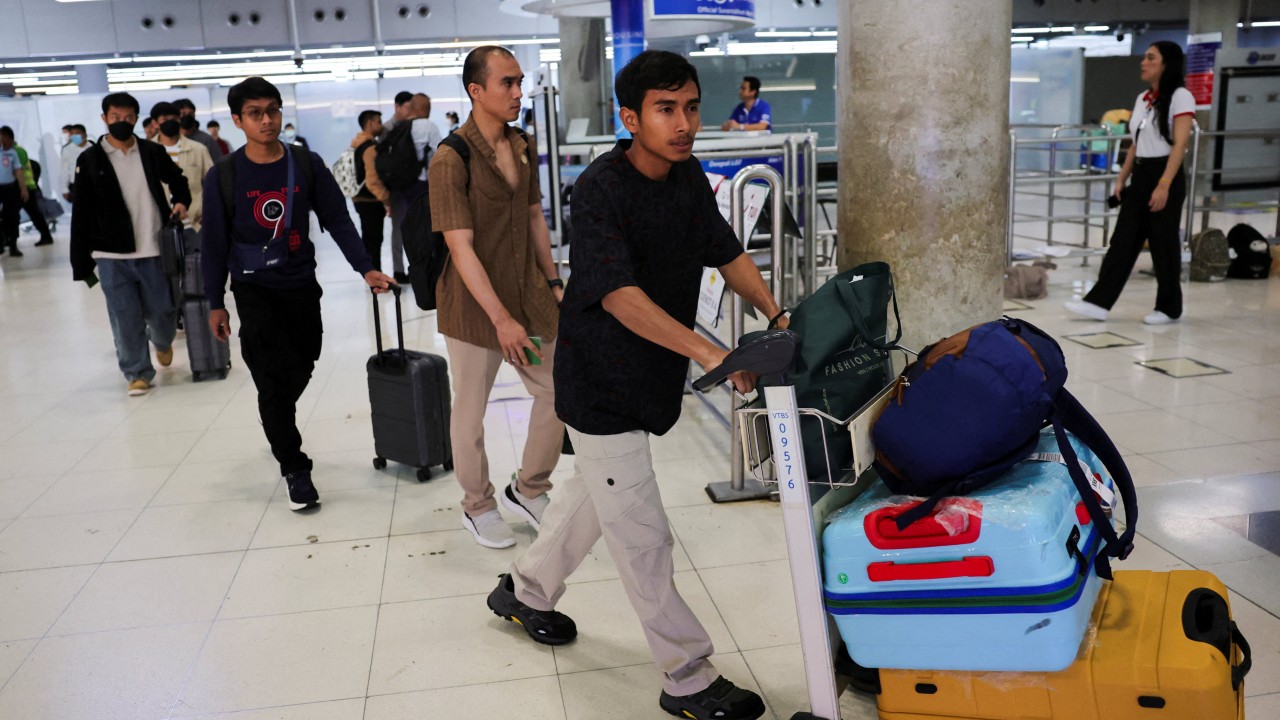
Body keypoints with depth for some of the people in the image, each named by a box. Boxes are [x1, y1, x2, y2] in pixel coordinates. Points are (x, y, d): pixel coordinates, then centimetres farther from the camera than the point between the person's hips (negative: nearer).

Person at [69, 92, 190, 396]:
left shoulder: (153, 152, 3)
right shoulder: (89, 160, 0)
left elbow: (177, 180, 22)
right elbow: (82, 216, 0)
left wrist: (180, 200, -2)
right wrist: (81, 262, -2)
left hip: (153, 251, 1)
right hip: (112, 256, -1)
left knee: (162, 312, 10)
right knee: (126, 320, 1)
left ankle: (162, 341, 43)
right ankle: (137, 373, 16)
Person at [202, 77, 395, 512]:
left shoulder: (307, 164, -3)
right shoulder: (223, 176, -8)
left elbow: (337, 220, -3)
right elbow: (214, 243, -2)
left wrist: (365, 268, -14)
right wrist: (216, 303, -1)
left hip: (302, 285, 3)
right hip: (254, 291, -3)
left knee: (301, 368, 15)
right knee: (276, 377, -6)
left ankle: (278, 427, 45)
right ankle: (295, 468, 6)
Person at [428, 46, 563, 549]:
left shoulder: (523, 148, 5)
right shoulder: (451, 159, -17)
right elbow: (461, 248, -22)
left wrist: (554, 282, 12)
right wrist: (501, 319, -26)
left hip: (529, 295, 6)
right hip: (474, 305, -6)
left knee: (557, 391, 8)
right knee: (471, 410, 8)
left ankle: (528, 490, 28)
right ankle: (478, 507, 29)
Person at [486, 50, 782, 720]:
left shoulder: (689, 177, 0)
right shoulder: (600, 189, -23)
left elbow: (728, 252, 6)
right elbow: (620, 295, -34)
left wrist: (777, 317, -9)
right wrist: (707, 351, -44)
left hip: (652, 377, 8)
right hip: (602, 381, -8)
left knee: (596, 490, 25)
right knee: (642, 533, -1)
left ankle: (525, 590, 48)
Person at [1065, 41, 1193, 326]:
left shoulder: (1180, 97, -9)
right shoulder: (1142, 99, 13)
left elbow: (1179, 145, -15)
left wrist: (1164, 186, -21)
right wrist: (1122, 178, 12)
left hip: (1165, 176, -7)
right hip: (1140, 177, 7)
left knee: (1164, 244, 1)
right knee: (1122, 240, 1)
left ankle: (1169, 308, 13)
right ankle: (1099, 302, -1)